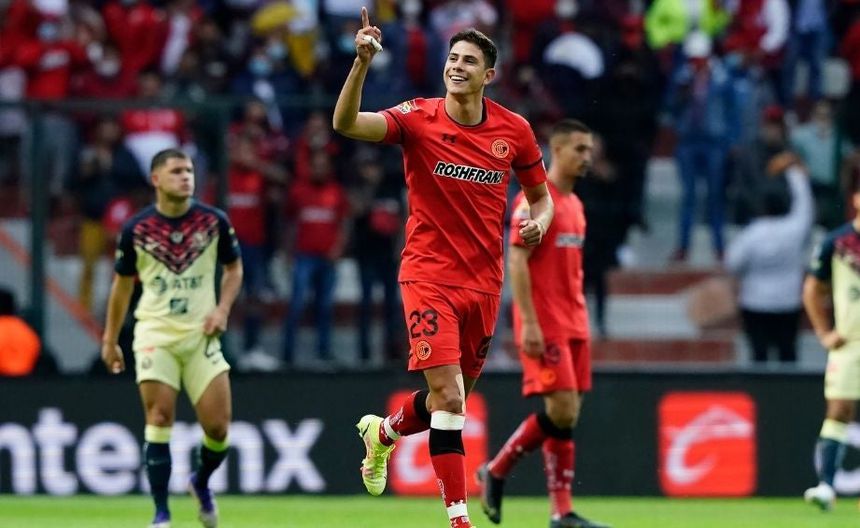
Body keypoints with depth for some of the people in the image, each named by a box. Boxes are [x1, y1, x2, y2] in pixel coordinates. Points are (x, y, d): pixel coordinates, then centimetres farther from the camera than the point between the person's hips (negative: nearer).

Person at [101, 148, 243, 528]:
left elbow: (234, 268, 12)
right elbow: (122, 284, 10)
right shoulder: (136, 228, -2)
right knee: (159, 420, -12)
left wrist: (223, 308, -5)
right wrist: (110, 340, 12)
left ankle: (201, 483, 27)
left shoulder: (213, 221, -1)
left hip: (201, 336, 1)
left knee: (218, 427, -5)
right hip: (155, 335, -1)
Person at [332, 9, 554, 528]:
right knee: (448, 396, -16)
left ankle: (384, 431, 47)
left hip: (484, 283, 4)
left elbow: (541, 196, 13)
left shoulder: (514, 130, 0)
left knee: (453, 397, 15)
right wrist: (362, 62, -39)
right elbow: (346, 123, -25)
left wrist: (538, 223, -10)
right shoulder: (418, 119, -9)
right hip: (429, 275, -4)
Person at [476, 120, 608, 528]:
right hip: (544, 326, -8)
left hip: (572, 325, 8)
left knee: (567, 414, 4)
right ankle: (496, 472, 4)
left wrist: (579, 321, 18)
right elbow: (516, 262, -16)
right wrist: (529, 323, -21)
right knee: (561, 409, -13)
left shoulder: (574, 204, 16)